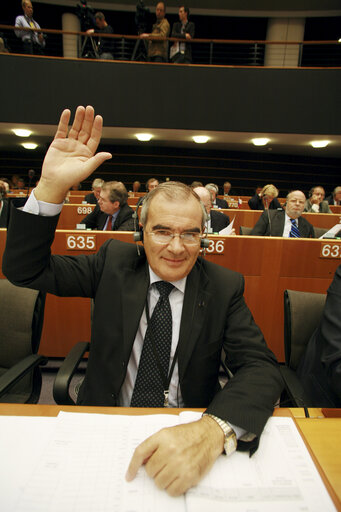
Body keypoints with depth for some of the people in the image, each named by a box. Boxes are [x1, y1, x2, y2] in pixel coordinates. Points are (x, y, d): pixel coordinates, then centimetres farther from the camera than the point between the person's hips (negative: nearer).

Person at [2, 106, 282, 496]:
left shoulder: (224, 287, -9)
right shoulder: (114, 262, -6)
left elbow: (262, 369, -17)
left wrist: (214, 430, -38)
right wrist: (51, 187, -24)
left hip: (189, 431, 1)